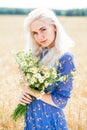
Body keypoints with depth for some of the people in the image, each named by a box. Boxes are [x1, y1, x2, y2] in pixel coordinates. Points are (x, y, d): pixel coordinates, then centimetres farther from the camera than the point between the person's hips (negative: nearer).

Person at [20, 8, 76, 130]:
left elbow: (61, 101, -18)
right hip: (32, 117, 6)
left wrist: (31, 91, -15)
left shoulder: (65, 58, -18)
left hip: (50, 120, -6)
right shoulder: (38, 53, 2)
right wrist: (24, 94, -8)